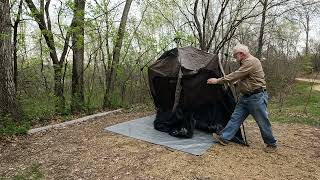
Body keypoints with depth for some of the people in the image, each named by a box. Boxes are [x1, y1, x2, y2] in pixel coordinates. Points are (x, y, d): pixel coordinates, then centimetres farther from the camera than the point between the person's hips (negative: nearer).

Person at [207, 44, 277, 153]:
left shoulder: (251, 62, -19)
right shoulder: (245, 63, 13)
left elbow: (236, 75, -23)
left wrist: (217, 81, -18)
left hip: (257, 97, -9)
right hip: (245, 97, 9)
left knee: (262, 121, 3)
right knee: (235, 118, 6)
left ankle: (271, 144, 22)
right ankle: (223, 138, 8)